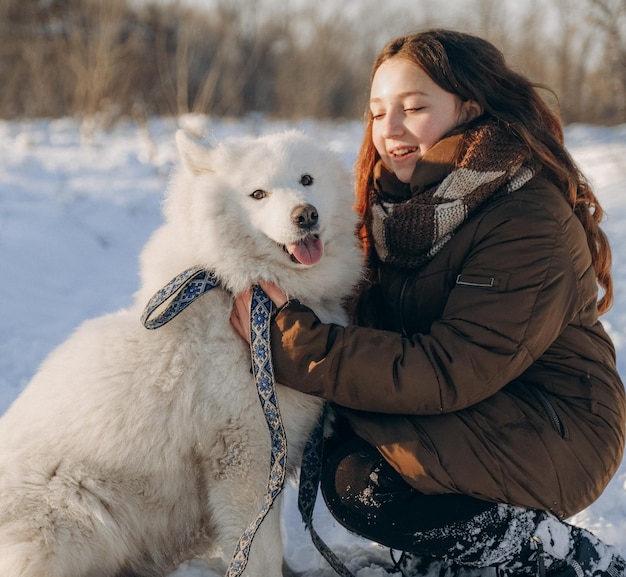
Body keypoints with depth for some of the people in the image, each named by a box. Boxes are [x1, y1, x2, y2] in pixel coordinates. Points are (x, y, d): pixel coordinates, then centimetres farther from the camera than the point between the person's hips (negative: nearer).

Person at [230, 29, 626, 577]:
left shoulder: (531, 224, -24)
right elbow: (374, 324, -1)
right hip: (480, 405, 8)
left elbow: (449, 373, -29)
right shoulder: (402, 203, 2)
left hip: (554, 429, -7)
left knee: (359, 484, -23)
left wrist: (294, 344, -33)